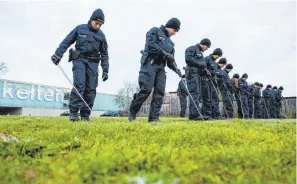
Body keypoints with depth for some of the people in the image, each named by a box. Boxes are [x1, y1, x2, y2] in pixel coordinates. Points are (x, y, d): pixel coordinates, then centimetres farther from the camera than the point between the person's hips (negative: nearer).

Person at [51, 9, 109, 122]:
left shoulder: (101, 35, 9)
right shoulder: (80, 29, 4)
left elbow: (104, 54, 10)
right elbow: (66, 42, 5)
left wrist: (105, 70, 3)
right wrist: (58, 54, -6)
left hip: (93, 62, 2)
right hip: (79, 59, -2)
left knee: (91, 89, -3)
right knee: (79, 84, -18)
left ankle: (85, 115, 4)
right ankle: (73, 113, -14)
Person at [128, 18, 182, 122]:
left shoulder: (170, 42, 26)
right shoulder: (155, 31, 8)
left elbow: (170, 60, 20)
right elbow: (151, 45, -11)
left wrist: (176, 69, 3)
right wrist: (164, 53, -14)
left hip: (161, 67, 7)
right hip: (149, 64, -7)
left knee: (160, 92, -5)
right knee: (146, 89, -15)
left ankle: (154, 117, -2)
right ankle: (132, 112, 1)